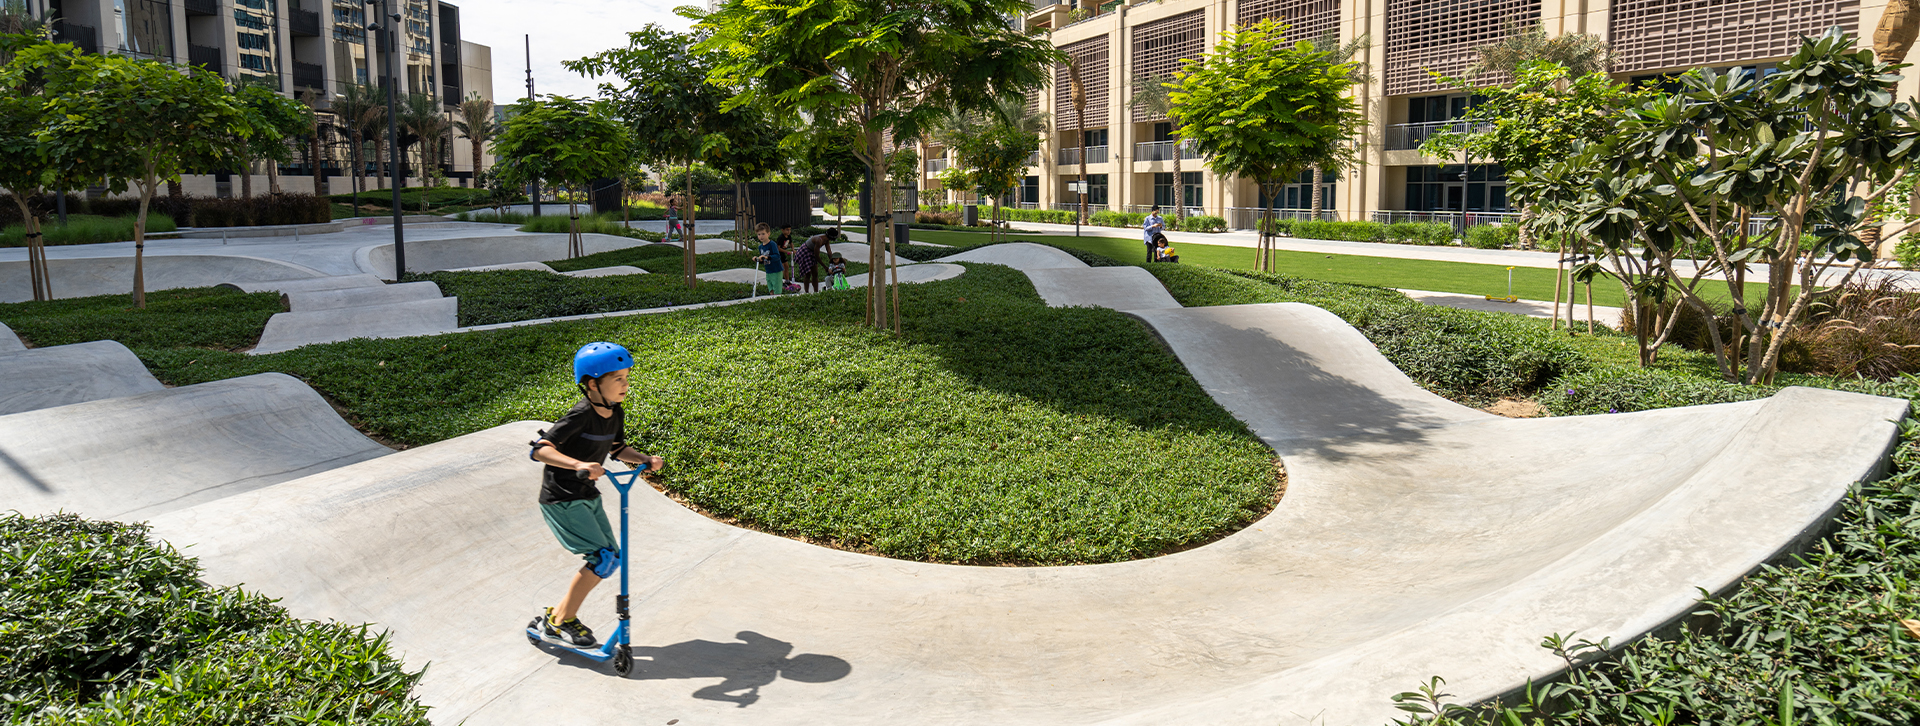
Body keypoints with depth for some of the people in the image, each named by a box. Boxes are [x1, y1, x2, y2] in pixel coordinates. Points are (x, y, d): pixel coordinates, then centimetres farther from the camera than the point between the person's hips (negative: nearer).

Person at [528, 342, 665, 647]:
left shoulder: (615, 414, 2)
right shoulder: (580, 416, -24)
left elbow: (618, 448, 19)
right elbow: (539, 450, -30)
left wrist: (646, 460, 1)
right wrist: (578, 465, -43)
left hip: (587, 496, 9)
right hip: (561, 499, -9)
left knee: (612, 557, 7)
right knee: (603, 556, -14)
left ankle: (558, 615, 19)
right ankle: (561, 621, 1)